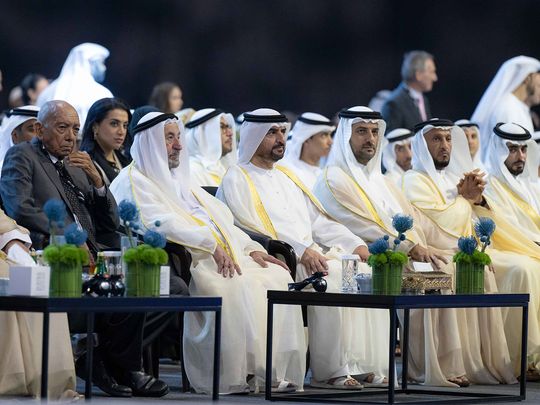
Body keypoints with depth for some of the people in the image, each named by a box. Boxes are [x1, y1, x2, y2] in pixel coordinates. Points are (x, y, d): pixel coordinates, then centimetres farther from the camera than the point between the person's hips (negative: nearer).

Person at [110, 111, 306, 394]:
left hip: (219, 255, 9)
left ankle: (275, 369, -19)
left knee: (277, 276, -11)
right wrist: (211, 245, -23)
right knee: (234, 286, -34)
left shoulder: (180, 180, 29)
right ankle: (235, 374, -30)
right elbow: (161, 223, -15)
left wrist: (251, 249, 8)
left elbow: (220, 219, 25)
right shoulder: (134, 181, 1)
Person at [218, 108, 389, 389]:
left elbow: (318, 220, 21)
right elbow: (252, 225, -12)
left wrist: (355, 244, 3)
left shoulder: (287, 177, 26)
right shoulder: (237, 179, 3)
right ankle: (330, 371, -29)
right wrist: (301, 250, -23)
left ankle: (362, 365, -20)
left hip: (311, 253, 7)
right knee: (331, 275, -31)